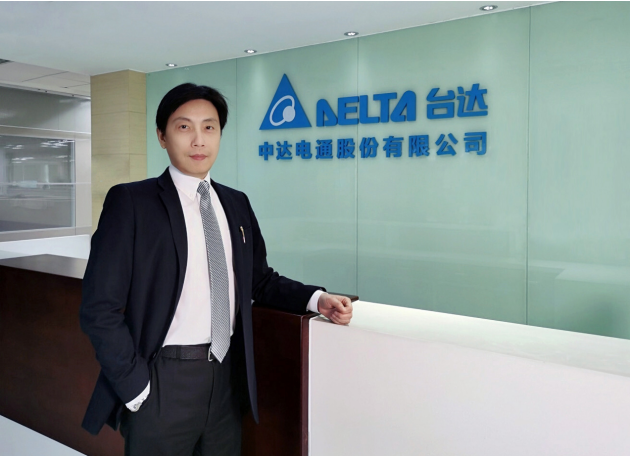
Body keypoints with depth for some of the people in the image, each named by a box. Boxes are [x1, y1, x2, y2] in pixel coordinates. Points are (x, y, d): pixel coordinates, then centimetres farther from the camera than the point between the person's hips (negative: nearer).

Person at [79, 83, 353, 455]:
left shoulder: (236, 203, 7)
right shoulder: (131, 202, -9)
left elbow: (261, 280, 13)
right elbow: (101, 308, -11)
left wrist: (316, 298, -2)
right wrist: (136, 386, -13)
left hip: (228, 376, 5)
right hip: (162, 382, -5)